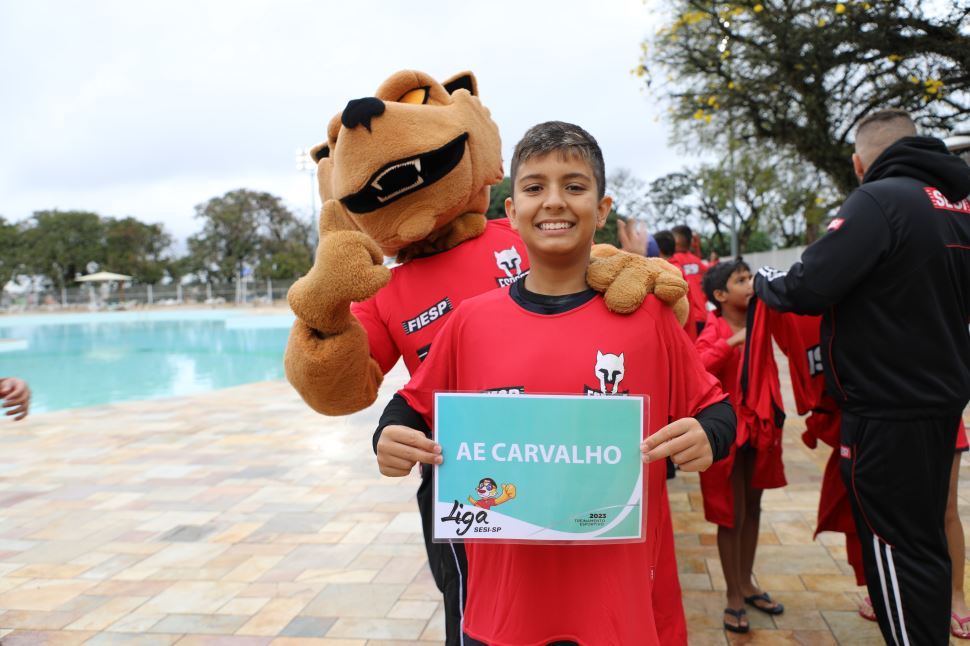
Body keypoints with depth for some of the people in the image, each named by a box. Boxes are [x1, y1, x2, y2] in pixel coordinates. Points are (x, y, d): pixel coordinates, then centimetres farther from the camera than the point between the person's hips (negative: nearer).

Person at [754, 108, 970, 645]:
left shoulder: (880, 200, -18)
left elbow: (807, 289, -25)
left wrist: (764, 280, -5)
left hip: (887, 415, -9)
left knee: (895, 548, 2)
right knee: (925, 538, 22)